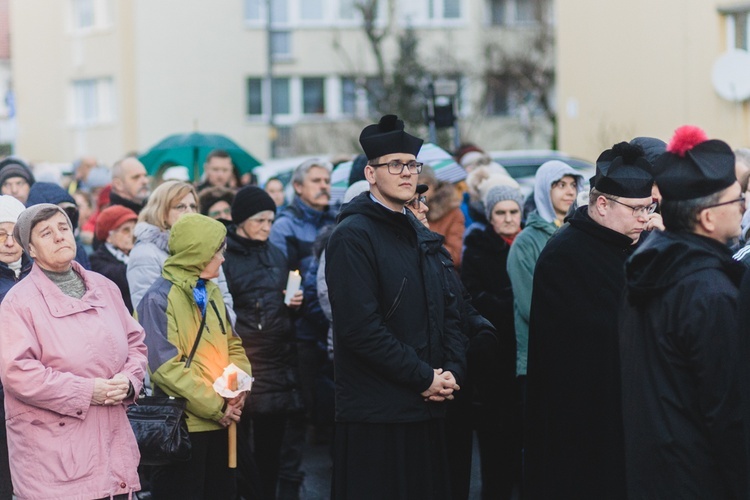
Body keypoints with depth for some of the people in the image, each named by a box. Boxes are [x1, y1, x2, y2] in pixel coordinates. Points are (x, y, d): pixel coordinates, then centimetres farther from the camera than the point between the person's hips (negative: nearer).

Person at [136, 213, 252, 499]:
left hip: (219, 423, 8)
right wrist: (215, 407, -17)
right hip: (182, 426, -8)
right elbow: (167, 367, -20)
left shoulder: (211, 292, 12)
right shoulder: (160, 298, -13)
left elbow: (233, 344, 18)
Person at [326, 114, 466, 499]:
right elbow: (361, 327, -19)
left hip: (427, 410, 8)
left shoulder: (420, 235, 17)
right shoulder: (353, 236, -11)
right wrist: (424, 378, -14)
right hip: (375, 415, -8)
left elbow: (448, 311, 18)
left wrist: (452, 371, 1)